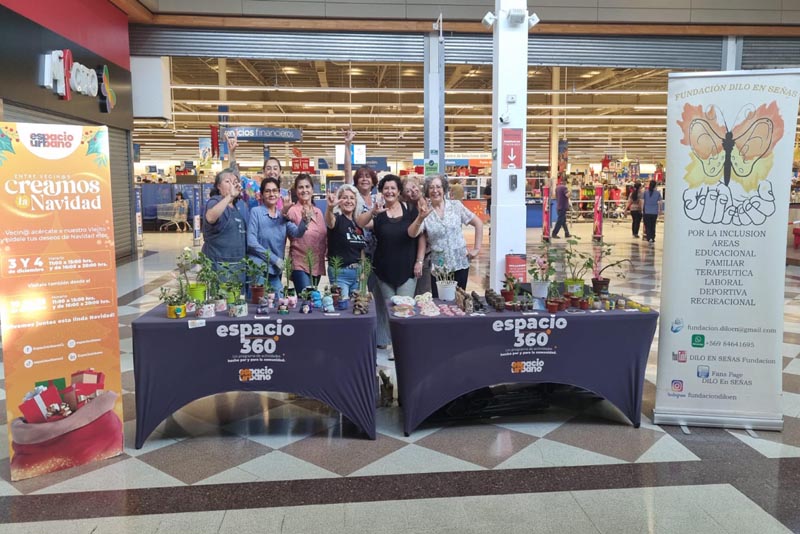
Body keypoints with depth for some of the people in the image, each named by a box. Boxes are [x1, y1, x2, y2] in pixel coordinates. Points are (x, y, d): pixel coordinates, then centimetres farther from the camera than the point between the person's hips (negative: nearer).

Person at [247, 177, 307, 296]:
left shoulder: (283, 215, 11)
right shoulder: (256, 212, -4)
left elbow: (297, 233, -4)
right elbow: (251, 242, -12)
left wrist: (304, 220, -25)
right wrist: (274, 258, -13)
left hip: (275, 269, 5)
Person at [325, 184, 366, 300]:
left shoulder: (358, 222, 10)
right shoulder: (337, 218, -8)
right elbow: (329, 221, -34)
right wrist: (330, 207, -55)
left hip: (358, 272, 6)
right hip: (340, 272, -6)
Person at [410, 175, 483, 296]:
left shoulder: (456, 206, -1)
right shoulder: (425, 212, -2)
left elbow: (478, 223, 4)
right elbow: (412, 234, -16)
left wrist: (477, 248, -1)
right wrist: (420, 218, -32)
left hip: (460, 263, 0)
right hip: (438, 266, 0)